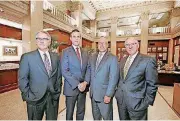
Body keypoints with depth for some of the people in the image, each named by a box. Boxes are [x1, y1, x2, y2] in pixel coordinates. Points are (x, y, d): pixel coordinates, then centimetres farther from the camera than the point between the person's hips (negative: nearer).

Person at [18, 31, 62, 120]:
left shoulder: (56, 57, 2)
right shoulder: (27, 57, -7)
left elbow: (59, 76, 6)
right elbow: (22, 79, -6)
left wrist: (58, 91, 2)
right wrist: (28, 96, -8)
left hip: (53, 97, 3)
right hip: (35, 98, -2)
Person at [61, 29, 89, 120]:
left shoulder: (85, 53, 8)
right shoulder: (66, 51, -6)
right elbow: (64, 71, -14)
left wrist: (85, 83, -9)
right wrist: (77, 84, -17)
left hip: (83, 87, 4)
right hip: (71, 87, -4)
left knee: (81, 111, 19)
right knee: (69, 112, 14)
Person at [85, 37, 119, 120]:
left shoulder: (112, 58, -11)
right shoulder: (92, 57, 6)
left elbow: (113, 78, -15)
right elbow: (89, 71, 9)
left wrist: (108, 95, -17)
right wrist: (86, 82, -7)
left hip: (104, 94, -4)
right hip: (93, 93, 5)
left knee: (107, 117, 17)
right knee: (95, 116, 24)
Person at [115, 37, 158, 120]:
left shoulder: (148, 61, -12)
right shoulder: (122, 61, 6)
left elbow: (152, 85, -10)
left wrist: (147, 102, -10)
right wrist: (118, 92, 8)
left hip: (137, 103, -5)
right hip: (121, 101, 5)